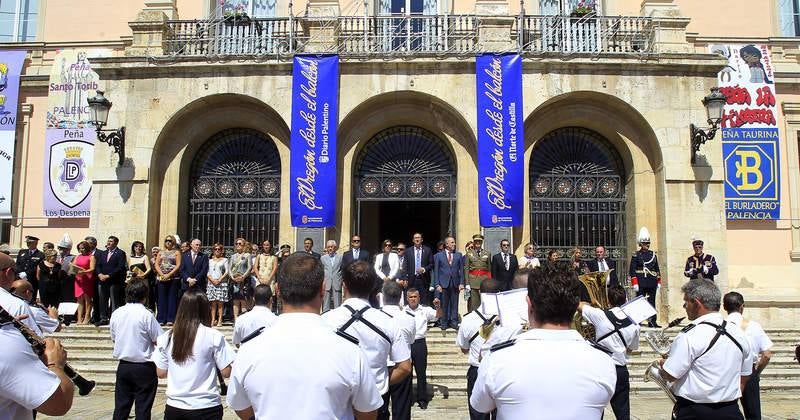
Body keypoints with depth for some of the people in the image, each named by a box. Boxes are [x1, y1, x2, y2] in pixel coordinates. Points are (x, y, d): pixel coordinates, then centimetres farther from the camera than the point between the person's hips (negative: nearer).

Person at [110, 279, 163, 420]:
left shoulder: (116, 314, 1)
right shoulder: (146, 315, -16)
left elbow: (114, 338, 13)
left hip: (123, 365, 5)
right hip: (144, 367, -5)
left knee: (121, 408, 12)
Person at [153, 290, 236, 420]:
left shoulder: (166, 338, -1)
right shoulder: (213, 336, -11)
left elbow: (161, 373, 7)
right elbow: (226, 372, -9)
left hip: (174, 407, 3)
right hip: (206, 407, -3)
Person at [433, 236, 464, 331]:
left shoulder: (458, 255, 9)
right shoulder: (438, 256, 4)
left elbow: (461, 270, 8)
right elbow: (436, 271, 2)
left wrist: (461, 283, 0)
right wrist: (437, 284, -5)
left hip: (455, 283, 2)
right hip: (443, 283, -2)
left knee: (454, 304, 4)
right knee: (444, 304, 2)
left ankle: (454, 322, 12)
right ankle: (443, 323, 11)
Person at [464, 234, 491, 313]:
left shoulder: (487, 253, 10)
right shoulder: (469, 253, 8)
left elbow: (490, 269, 11)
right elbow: (466, 269, 5)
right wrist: (467, 283, -3)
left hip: (484, 280, 1)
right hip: (473, 280, -1)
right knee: (473, 303, -3)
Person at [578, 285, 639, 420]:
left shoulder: (600, 315, -13)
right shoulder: (634, 324, -3)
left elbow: (579, 305, 2)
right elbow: (631, 348, 10)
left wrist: (594, 306, 20)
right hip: (621, 370, 2)